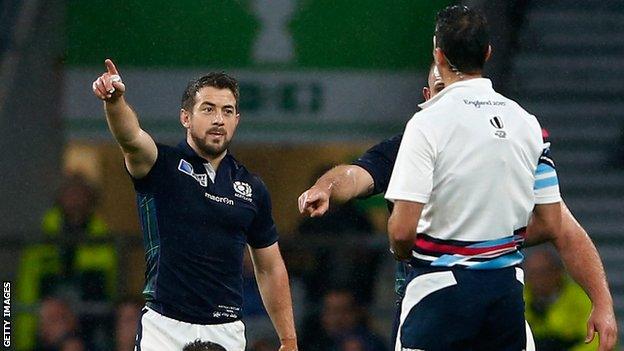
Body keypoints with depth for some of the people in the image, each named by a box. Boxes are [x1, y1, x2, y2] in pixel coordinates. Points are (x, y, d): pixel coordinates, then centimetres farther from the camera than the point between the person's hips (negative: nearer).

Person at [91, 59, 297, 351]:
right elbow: (131, 139, -23)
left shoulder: (251, 189, 11)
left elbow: (270, 269, 17)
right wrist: (114, 99, -45)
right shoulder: (163, 167, 0)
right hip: (165, 326, -3)